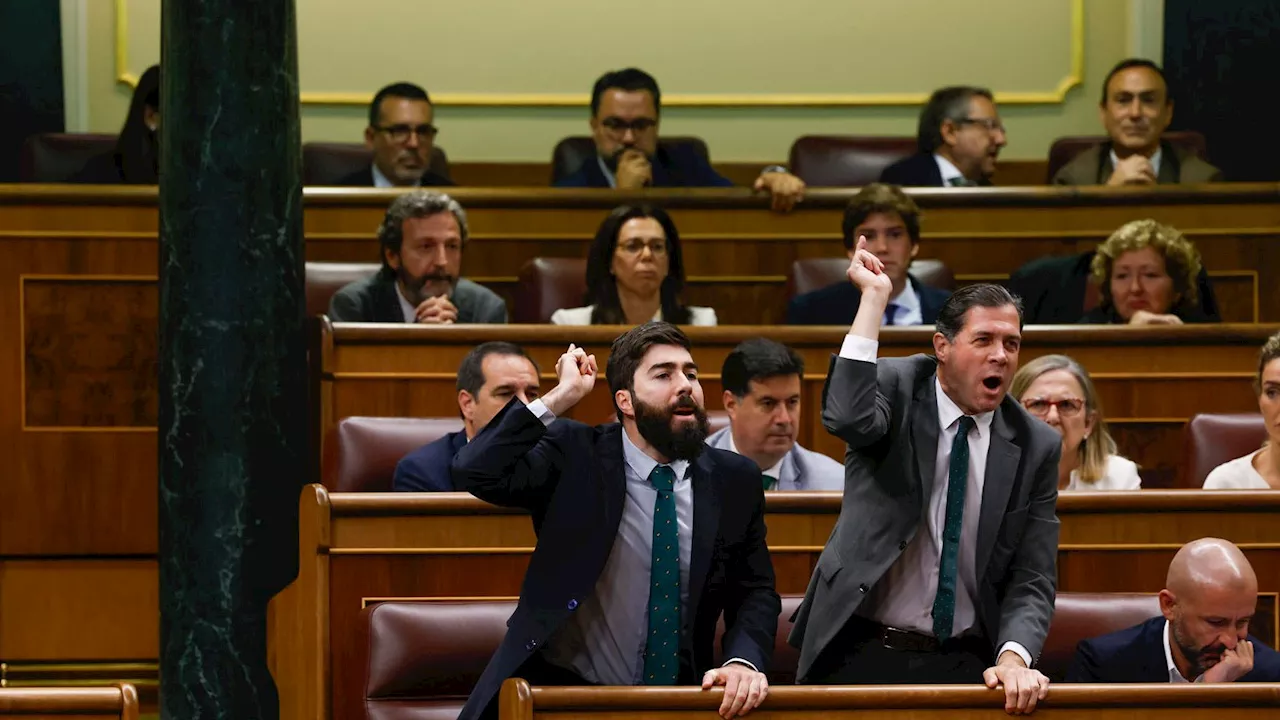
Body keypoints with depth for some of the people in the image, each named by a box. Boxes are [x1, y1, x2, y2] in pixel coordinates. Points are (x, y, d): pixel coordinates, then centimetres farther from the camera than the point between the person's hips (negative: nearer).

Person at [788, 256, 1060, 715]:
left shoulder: (1036, 447, 2)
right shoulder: (897, 388, -2)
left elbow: (1031, 579, 0)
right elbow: (848, 419, -27)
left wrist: (1013, 658, -19)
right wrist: (874, 298, -23)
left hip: (966, 663, 2)